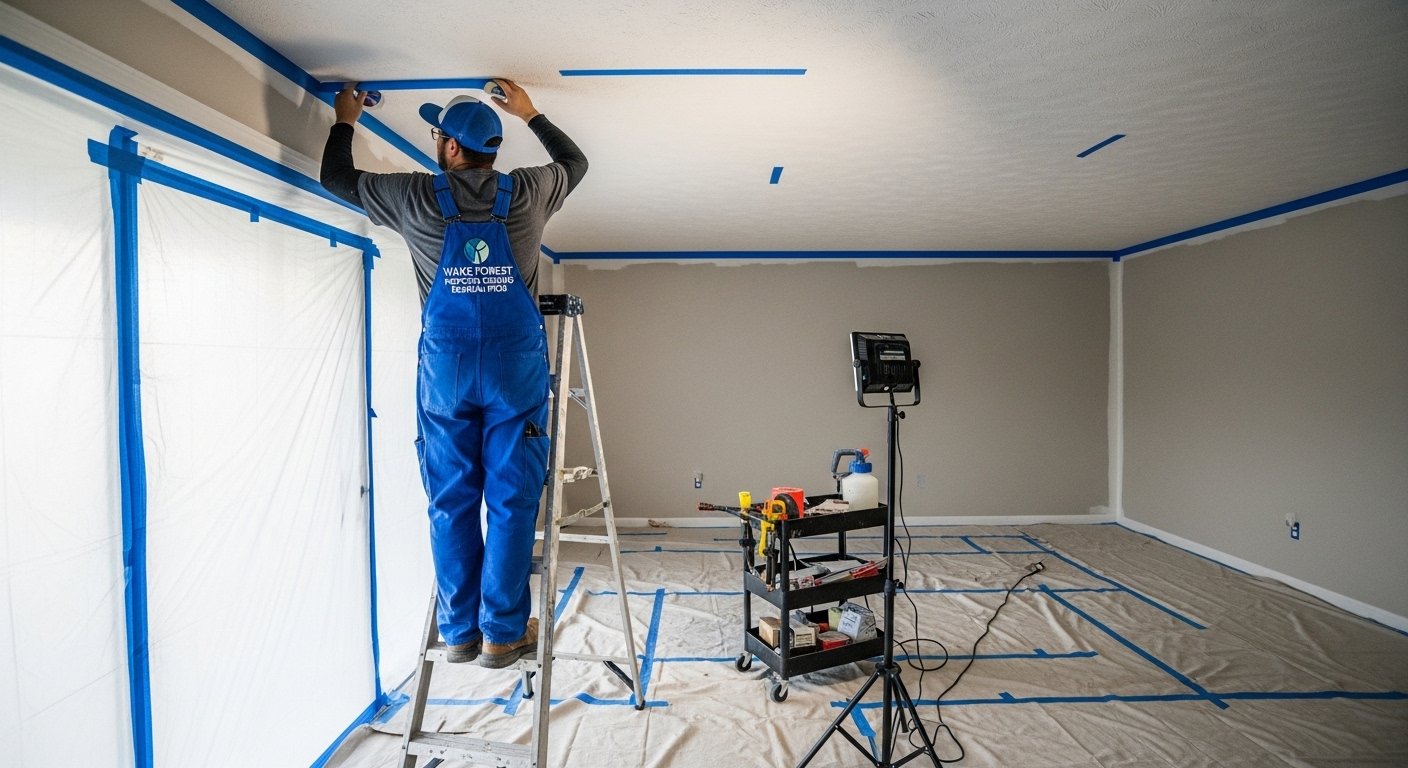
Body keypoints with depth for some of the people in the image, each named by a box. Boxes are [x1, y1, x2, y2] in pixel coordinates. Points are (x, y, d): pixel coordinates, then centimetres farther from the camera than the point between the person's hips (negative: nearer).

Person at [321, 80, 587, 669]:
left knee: (451, 503, 9)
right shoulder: (528, 193, 5)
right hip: (516, 366, 0)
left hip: (445, 368, 1)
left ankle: (458, 632, 19)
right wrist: (530, 114, 38)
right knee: (511, 501, 4)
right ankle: (503, 632, 10)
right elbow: (575, 161, 27)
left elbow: (337, 178, 22)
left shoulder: (417, 198, 4)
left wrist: (345, 122, 38)